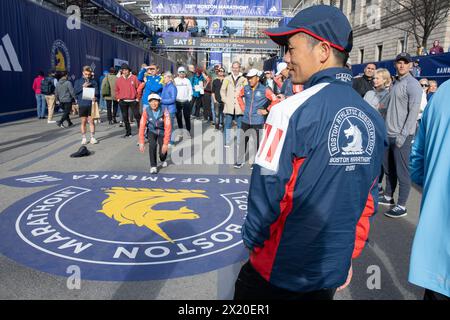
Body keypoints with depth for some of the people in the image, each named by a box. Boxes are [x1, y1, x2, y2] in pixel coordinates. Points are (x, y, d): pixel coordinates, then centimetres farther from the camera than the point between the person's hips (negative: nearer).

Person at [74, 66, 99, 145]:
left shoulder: (93, 81, 5)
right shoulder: (78, 81, 6)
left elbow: (96, 91, 2)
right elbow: (75, 91, 0)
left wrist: (95, 97, -18)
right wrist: (82, 87, -12)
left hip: (91, 104, 0)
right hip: (82, 104, 0)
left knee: (91, 121, 2)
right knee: (83, 121, 6)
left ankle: (92, 137, 9)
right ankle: (83, 138, 13)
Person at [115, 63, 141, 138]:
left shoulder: (134, 78, -1)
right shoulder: (119, 79, 8)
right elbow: (117, 90, 15)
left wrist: (138, 97, -3)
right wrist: (118, 98, 6)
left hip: (133, 101, -3)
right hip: (122, 101, 3)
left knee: (137, 115, -6)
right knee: (125, 118, 7)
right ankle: (128, 132, 16)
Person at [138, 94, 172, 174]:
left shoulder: (164, 111, -26)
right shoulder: (146, 111, -22)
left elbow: (168, 128, -26)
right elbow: (142, 127, -21)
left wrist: (166, 144, -30)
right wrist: (141, 143, -26)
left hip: (162, 132, 0)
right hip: (151, 131, 1)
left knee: (163, 152, -12)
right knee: (152, 145, -29)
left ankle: (163, 160, 28)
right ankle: (153, 166, -11)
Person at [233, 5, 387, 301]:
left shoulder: (292, 110, -20)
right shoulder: (374, 119, 0)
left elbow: (267, 190, -18)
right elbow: (368, 200, 6)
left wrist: (253, 240, 0)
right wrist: (349, 255, 16)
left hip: (279, 270, -5)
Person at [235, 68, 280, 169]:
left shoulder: (264, 90, -9)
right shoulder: (245, 89, 4)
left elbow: (276, 100, -8)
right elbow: (239, 97, 24)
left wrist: (266, 110, -6)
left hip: (258, 121, -4)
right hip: (246, 120, 4)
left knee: (257, 141, 2)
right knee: (243, 140, 8)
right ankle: (240, 161, 21)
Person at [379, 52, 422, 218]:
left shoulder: (412, 84, -8)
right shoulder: (395, 83, 16)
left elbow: (413, 112, -15)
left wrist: (403, 135, -20)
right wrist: (386, 129, 14)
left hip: (402, 136, -8)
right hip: (389, 134, 8)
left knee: (401, 172, -4)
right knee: (388, 168, 16)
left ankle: (401, 206, 3)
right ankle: (388, 196, 30)